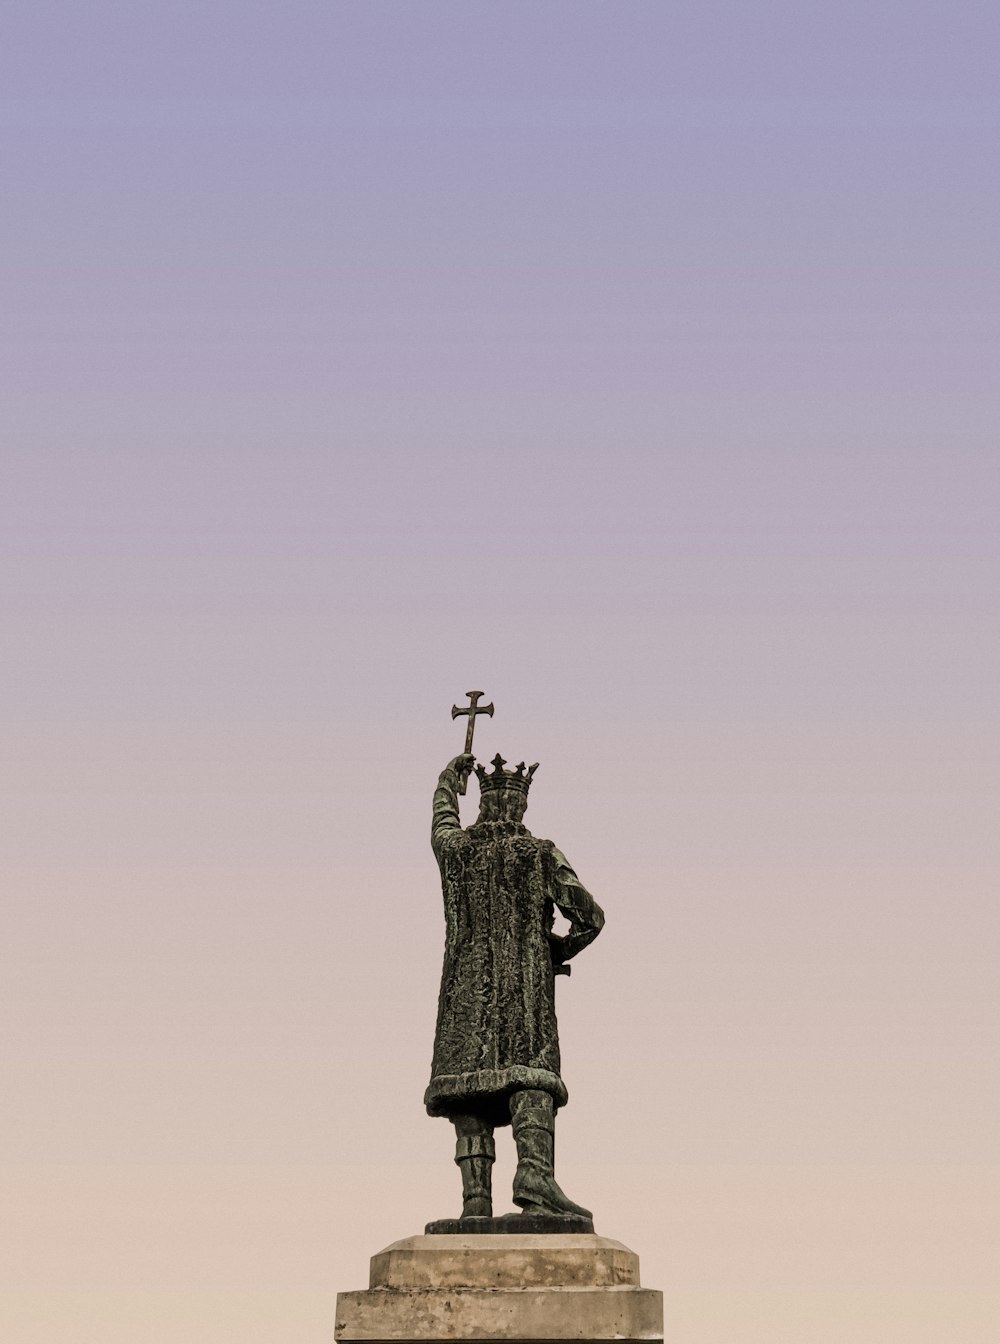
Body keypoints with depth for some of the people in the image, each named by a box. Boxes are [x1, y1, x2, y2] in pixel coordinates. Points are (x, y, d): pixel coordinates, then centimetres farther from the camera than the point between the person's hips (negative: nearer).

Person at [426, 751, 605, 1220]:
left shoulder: (455, 848, 11)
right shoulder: (540, 854, 5)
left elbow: (443, 822, 37)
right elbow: (589, 916, 3)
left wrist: (448, 779, 57)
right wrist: (560, 951, 23)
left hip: (466, 985, 2)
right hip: (526, 987, -2)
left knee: (468, 1092, 0)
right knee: (530, 1081, -13)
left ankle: (476, 1193, -11)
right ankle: (534, 1173, -35)